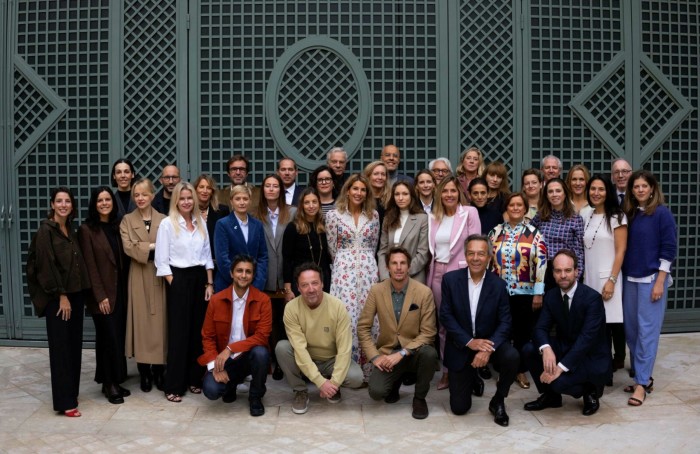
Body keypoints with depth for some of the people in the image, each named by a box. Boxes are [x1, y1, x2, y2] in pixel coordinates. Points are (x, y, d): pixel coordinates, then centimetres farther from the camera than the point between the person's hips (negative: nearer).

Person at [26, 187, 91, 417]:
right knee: (60, 347, -3)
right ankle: (64, 402, 2)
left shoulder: (71, 230, 12)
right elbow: (47, 265, -14)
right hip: (57, 297, -7)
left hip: (75, 294, 7)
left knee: (74, 345, 11)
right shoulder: (46, 230, -9)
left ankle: (71, 392, 22)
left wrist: (75, 294, 7)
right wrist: (61, 295, -15)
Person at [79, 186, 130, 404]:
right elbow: (90, 266, -11)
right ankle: (110, 383, 10)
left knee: (118, 337, 9)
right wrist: (100, 296, -15)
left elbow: (124, 259, 11)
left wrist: (125, 288, 4)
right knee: (109, 337, -2)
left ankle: (113, 381, 19)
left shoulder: (117, 226, 10)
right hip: (102, 293, -5)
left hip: (120, 291, 6)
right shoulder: (87, 229, -7)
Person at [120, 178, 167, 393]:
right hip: (139, 277, 0)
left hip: (159, 275, 0)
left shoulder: (163, 220, 6)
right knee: (141, 321, 1)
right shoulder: (127, 220, 7)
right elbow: (128, 247, -7)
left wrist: (142, 247, -13)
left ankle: (159, 371, 11)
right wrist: (152, 246, -13)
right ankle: (144, 373, 9)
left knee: (160, 321, 2)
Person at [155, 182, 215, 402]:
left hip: (200, 278, 5)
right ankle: (173, 386, 4)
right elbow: (161, 261, -7)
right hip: (179, 279, -4)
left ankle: (194, 379, 19)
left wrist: (210, 283, 6)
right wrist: (175, 284, -11)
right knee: (179, 332, -3)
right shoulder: (167, 223, -4)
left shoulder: (200, 222, 10)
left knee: (198, 330, 8)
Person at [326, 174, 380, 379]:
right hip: (343, 270, -2)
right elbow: (332, 248, 6)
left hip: (368, 270, 2)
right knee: (346, 316, -7)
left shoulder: (373, 215, 8)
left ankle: (367, 368, 9)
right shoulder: (334, 215, 1)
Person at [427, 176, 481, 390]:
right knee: (443, 324, 11)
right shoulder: (434, 217, 10)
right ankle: (447, 370, 20)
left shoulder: (470, 212, -4)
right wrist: (431, 271, 8)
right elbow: (432, 248, 13)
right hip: (437, 273, 5)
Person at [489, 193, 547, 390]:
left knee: (523, 332, 6)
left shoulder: (534, 233, 0)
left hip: (525, 292, -1)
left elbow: (542, 264, -4)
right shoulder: (495, 232, 6)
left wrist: (538, 293, -9)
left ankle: (521, 371, 19)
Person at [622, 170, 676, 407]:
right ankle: (643, 376, 22)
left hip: (652, 279, -6)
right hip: (630, 278, 6)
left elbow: (669, 249, -10)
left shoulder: (662, 213, -7)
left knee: (647, 331, -5)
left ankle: (641, 383, -1)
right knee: (631, 329, 9)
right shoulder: (630, 214, 9)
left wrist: (660, 282, -14)